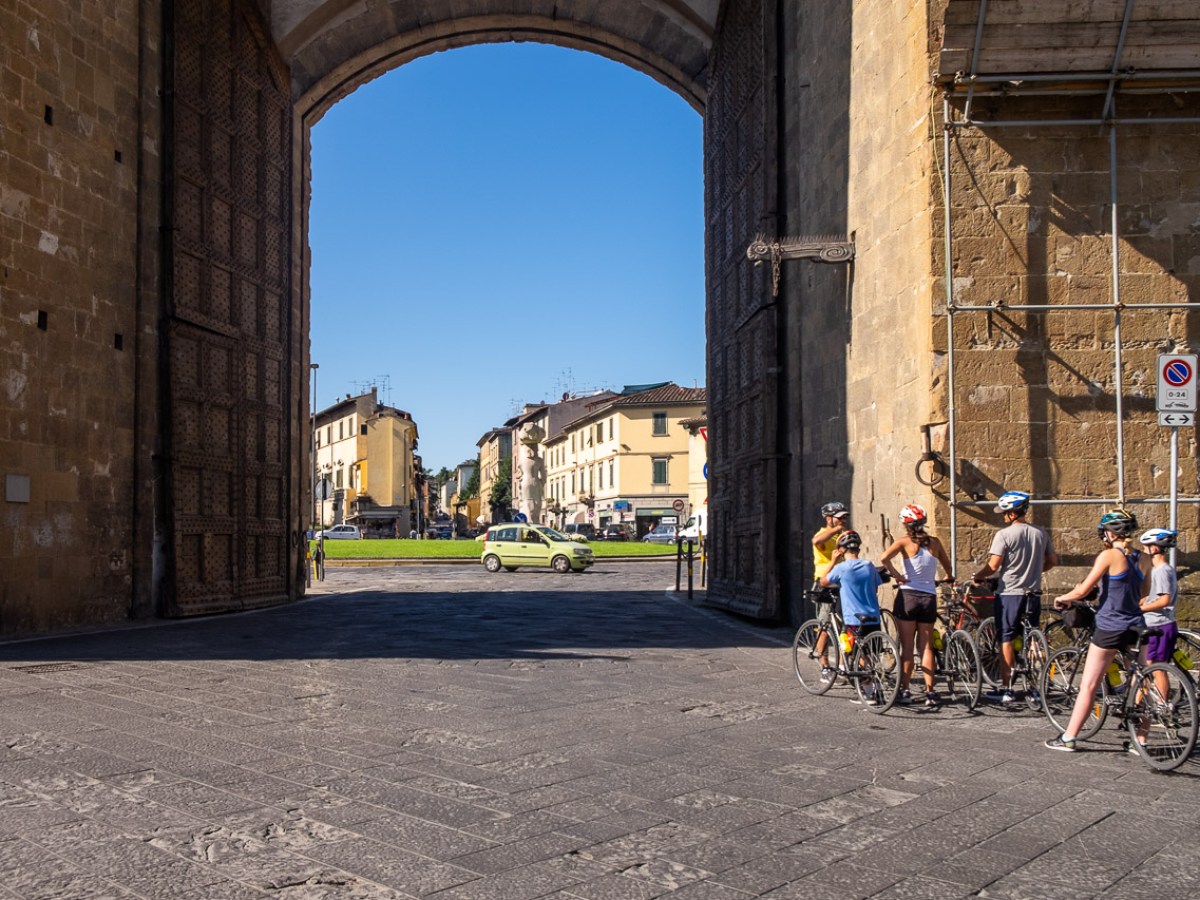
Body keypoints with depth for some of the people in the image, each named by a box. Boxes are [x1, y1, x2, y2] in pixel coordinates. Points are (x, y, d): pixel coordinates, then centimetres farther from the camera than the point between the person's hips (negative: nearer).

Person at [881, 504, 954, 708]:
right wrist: (949, 579, 40)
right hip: (929, 598, 3)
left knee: (907, 647, 5)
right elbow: (948, 567, 19)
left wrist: (897, 575, -8)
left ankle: (905, 691, 5)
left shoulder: (904, 542, -5)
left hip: (908, 596, -3)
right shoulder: (934, 542, 5)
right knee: (926, 647, 9)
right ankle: (930, 692, 5)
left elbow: (884, 558, -23)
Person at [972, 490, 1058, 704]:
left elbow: (993, 566, -18)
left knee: (1006, 640, 1)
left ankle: (1006, 689, 2)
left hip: (1009, 594, -5)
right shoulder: (1040, 533, 5)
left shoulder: (1004, 534, -13)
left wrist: (976, 576, -1)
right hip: (1033, 594, 5)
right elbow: (1052, 561, 12)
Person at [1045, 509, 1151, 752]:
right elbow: (1141, 595, 16)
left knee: (1088, 686, 1)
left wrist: (1062, 598, 4)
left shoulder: (1109, 555, -12)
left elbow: (1083, 590, -13)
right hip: (1135, 628, 5)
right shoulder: (1143, 559, 5)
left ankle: (1068, 738, 6)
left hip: (1109, 628, -5)